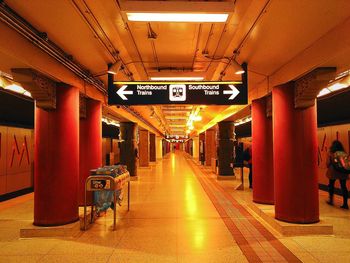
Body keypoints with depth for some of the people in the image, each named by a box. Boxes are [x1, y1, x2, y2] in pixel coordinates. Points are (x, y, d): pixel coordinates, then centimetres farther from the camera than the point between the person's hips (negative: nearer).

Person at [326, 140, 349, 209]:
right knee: (343, 187, 6)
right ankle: (345, 203, 6)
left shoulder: (330, 153, -6)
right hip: (343, 172, 2)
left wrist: (329, 168, 12)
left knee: (331, 185, 17)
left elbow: (328, 163, -8)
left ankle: (331, 200, 25)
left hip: (333, 172, -2)